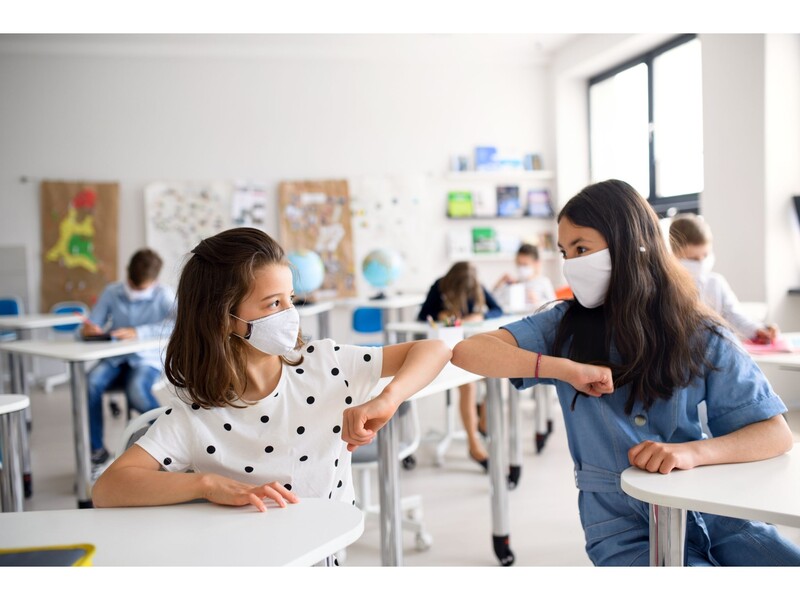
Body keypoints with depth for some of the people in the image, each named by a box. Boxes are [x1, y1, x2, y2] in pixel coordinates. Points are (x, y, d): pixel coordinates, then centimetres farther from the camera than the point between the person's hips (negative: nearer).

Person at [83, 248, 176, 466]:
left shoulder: (163, 295, -7)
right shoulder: (112, 292, 3)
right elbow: (91, 326, 4)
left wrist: (138, 332, -32)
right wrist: (88, 329, -22)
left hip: (147, 359, -3)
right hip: (115, 358, 3)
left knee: (136, 390, -35)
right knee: (89, 384, -27)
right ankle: (96, 448, -9)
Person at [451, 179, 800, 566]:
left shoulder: (701, 335, -1)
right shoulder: (564, 327, -1)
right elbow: (467, 352, -13)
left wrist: (693, 451, -22)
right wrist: (566, 368, -23)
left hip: (712, 510, 2)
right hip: (626, 527, -2)